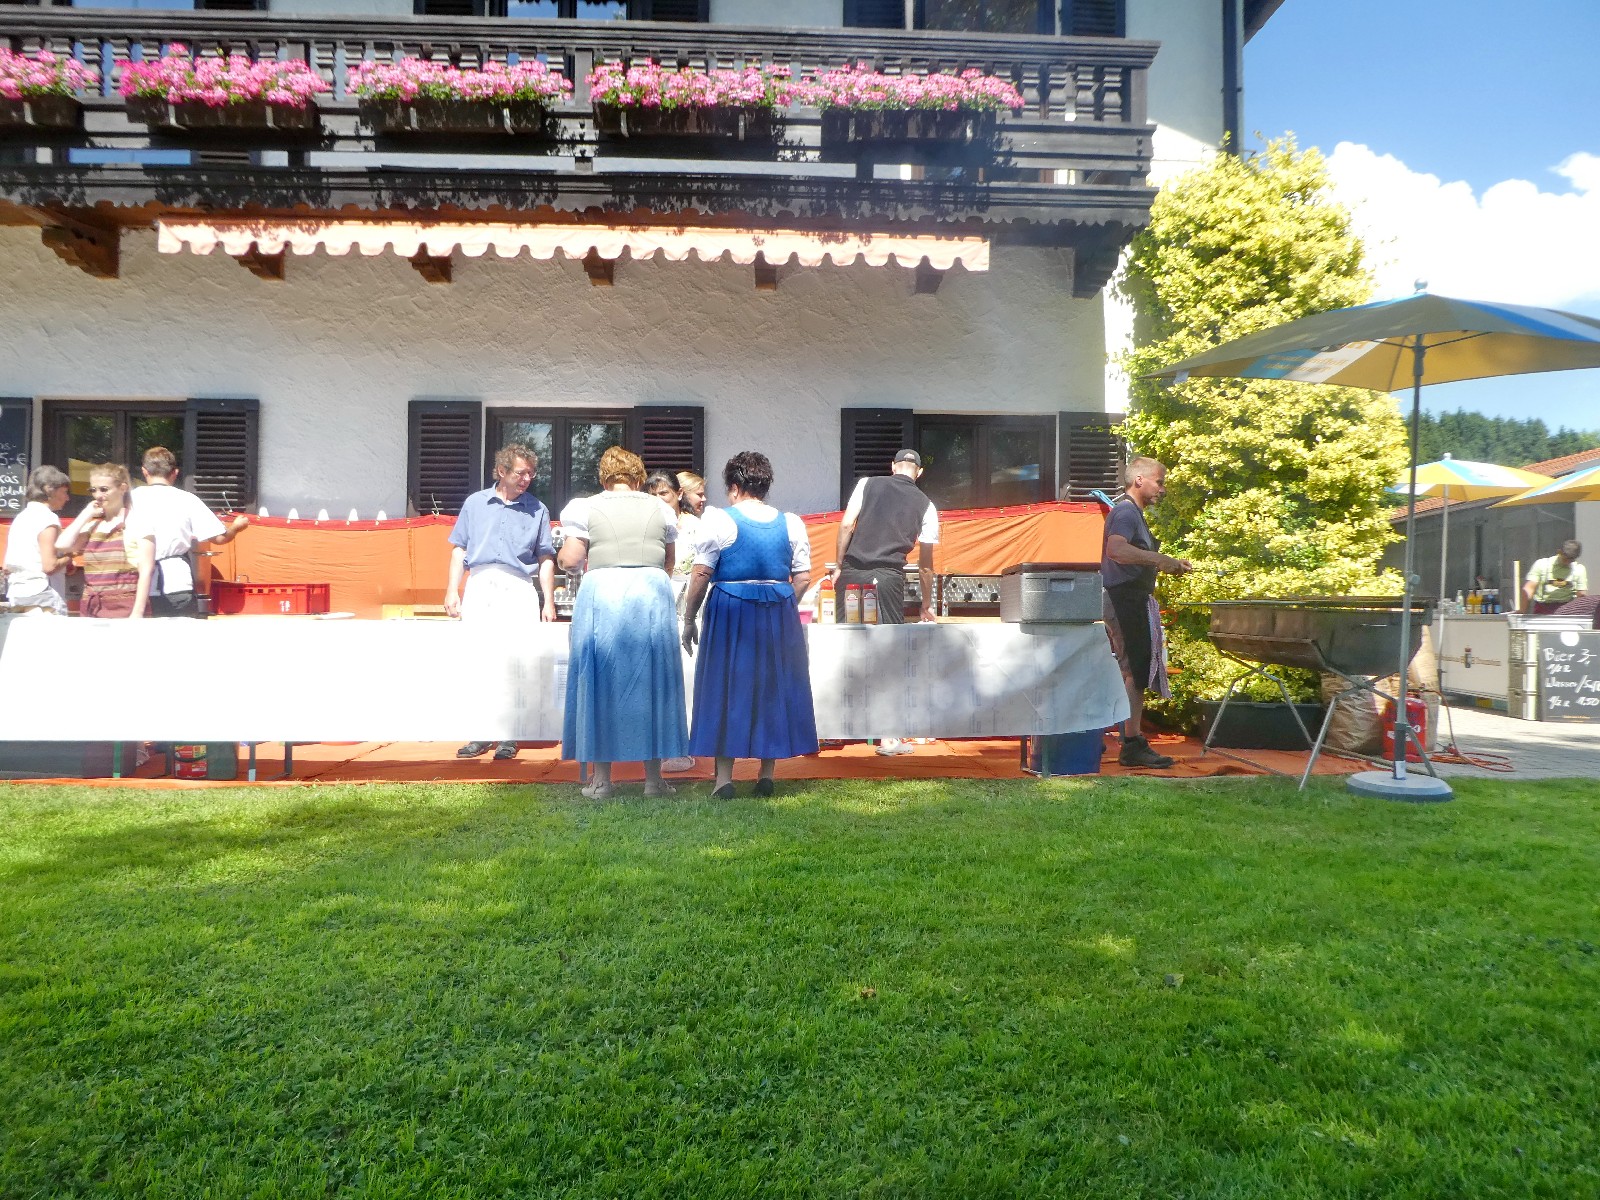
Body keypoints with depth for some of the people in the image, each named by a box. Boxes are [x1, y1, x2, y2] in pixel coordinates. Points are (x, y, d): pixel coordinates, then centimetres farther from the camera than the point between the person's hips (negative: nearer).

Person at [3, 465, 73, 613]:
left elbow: (7, 567, 15)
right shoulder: (47, 518, -10)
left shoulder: (20, 517, 14)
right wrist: (68, 558, 0)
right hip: (42, 597, -8)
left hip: (16, 595, 8)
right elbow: (49, 566, -18)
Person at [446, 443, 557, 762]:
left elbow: (545, 559, 9)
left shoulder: (537, 509, 9)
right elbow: (459, 549, 13)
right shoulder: (475, 503, 12)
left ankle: (508, 735, 4)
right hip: (479, 587, 2)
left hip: (518, 590, -1)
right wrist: (452, 590, 5)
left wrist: (548, 602, 3)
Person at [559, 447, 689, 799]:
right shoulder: (660, 508, 10)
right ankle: (653, 777, 11)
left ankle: (600, 778, 8)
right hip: (652, 596, 2)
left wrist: (564, 549, 18)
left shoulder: (587, 507, 3)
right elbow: (669, 563, 13)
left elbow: (570, 561, -4)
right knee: (650, 682, 8)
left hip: (602, 596, -1)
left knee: (601, 683, 6)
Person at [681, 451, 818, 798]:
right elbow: (803, 578, 3)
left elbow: (701, 575, -8)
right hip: (780, 614, 3)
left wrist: (689, 619, 0)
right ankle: (767, 775, 15)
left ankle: (724, 777, 7)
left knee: (726, 688, 6)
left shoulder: (719, 519, -6)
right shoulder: (791, 523, 5)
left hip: (730, 612, -3)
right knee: (773, 688, 12)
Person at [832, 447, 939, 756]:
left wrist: (839, 568, 10)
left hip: (852, 572, 1)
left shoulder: (868, 484, 12)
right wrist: (927, 606, 24)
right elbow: (925, 564, 15)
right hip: (889, 577, -1)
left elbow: (846, 525, 1)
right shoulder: (925, 505, 12)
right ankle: (889, 735, 3)